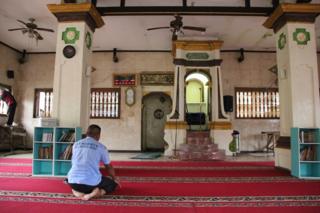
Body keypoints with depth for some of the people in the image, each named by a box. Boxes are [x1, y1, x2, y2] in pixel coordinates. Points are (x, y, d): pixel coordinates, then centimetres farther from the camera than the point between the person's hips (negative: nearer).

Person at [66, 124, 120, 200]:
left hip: (74, 181, 3)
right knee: (112, 184, 22)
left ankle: (77, 192, 5)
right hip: (91, 182, -3)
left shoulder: (76, 144, 12)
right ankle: (95, 193, -8)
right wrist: (114, 179, 34)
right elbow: (109, 167, 15)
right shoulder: (101, 147, 3)